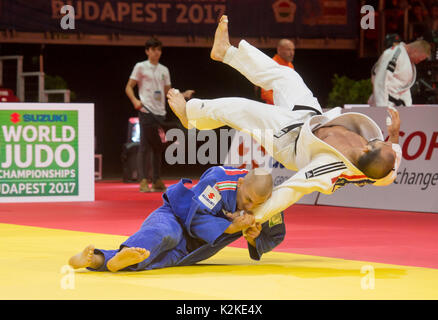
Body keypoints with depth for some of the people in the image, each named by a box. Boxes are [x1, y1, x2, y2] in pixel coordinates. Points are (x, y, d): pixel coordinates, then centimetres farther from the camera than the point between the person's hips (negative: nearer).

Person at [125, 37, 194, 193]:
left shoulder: (164, 70, 17)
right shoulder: (140, 67, 2)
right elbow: (128, 87, 1)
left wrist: (184, 94, 6)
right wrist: (135, 101, -16)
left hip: (160, 112, 5)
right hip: (146, 111, -5)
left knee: (158, 147, 8)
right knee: (145, 146, -8)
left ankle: (156, 180, 14)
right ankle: (143, 180, -8)